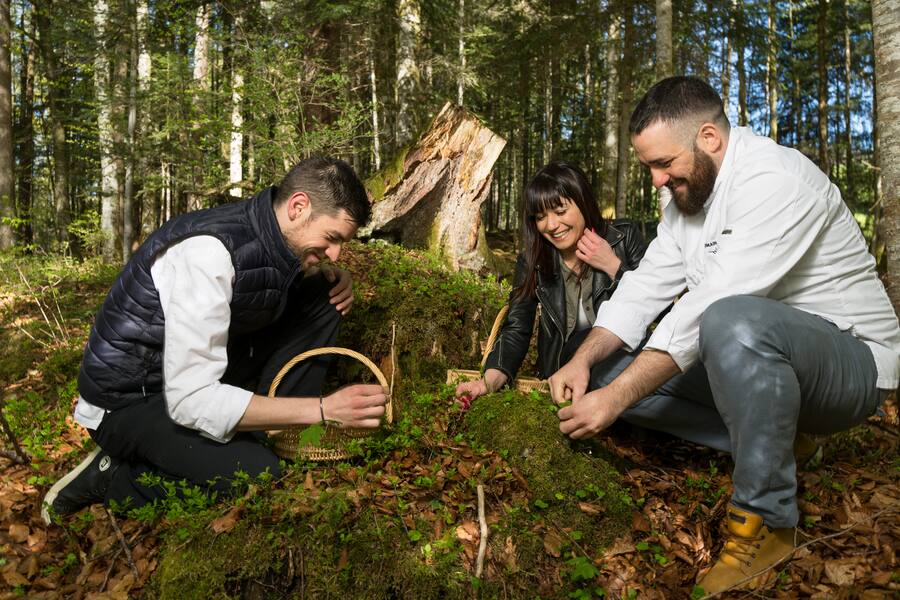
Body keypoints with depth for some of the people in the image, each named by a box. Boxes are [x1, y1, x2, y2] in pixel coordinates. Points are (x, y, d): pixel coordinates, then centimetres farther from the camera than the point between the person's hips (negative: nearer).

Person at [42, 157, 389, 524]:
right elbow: (191, 400, -34)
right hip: (130, 402, -8)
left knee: (321, 299, -3)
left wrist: (333, 279, -9)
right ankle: (113, 480, -6)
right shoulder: (208, 252, -31)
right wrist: (323, 409, -34)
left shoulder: (275, 233, -7)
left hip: (201, 372, 8)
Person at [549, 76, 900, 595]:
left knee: (732, 323, -41)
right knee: (610, 371, -3)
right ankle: (767, 440, 0)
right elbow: (648, 285, -1)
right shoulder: (689, 192, 4)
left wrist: (617, 398, -34)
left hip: (850, 362, -8)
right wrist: (586, 359, -16)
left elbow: (713, 304, -33)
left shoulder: (776, 179, -24)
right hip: (751, 358, 8)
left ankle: (766, 521, -21)